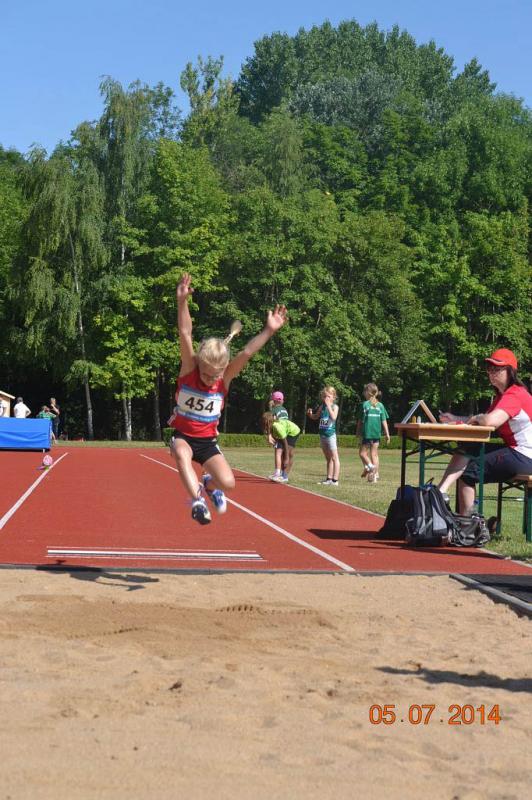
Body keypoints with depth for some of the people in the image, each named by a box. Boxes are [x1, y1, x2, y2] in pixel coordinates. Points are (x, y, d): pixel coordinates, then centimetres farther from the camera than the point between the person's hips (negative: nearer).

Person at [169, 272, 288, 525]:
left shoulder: (225, 378, -10)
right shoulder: (189, 369, -14)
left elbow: (247, 352, -23)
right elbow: (185, 334, -27)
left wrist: (269, 331, -35)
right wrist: (182, 301, -38)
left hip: (208, 440, 2)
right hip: (183, 435, -2)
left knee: (227, 483, -14)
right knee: (181, 454, -38)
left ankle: (209, 484, 22)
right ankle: (198, 500, -39)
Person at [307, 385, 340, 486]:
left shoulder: (334, 406, -6)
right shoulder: (322, 406, 11)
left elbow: (334, 417, -23)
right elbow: (315, 417, 21)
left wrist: (328, 405, -23)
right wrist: (310, 414, -1)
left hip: (331, 434, -7)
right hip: (322, 434, 7)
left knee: (334, 457, -5)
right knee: (328, 458, 14)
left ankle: (335, 479, -6)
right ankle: (329, 478, 21)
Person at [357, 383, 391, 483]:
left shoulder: (365, 404, -8)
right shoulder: (380, 406, 4)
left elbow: (360, 421, -5)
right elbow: (384, 421, 3)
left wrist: (358, 432, 7)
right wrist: (387, 434, 7)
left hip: (366, 433, -4)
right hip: (377, 433, 4)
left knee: (362, 452, 7)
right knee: (374, 454, 11)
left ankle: (369, 465, -18)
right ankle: (375, 474, 10)